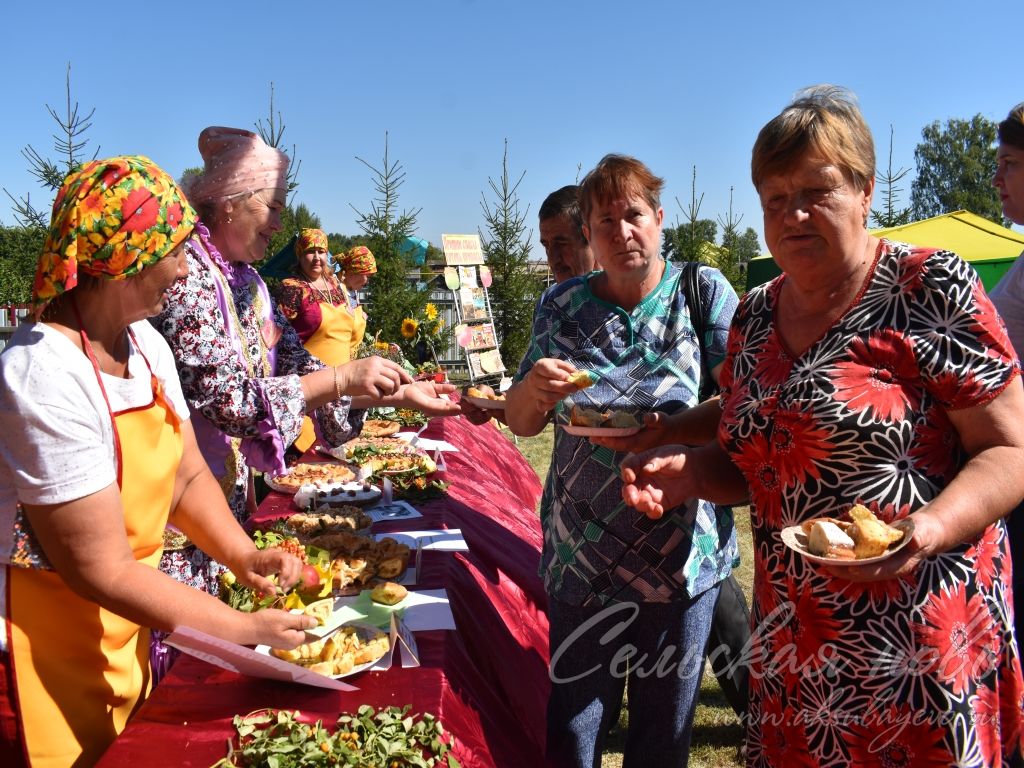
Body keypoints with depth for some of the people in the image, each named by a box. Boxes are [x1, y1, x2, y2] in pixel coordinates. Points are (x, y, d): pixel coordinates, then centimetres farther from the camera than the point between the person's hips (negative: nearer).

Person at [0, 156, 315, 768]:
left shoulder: (146, 344, -2)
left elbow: (187, 476, 5)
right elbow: (101, 571, -25)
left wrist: (244, 555, -11)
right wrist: (245, 629, -19)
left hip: (125, 641, 8)